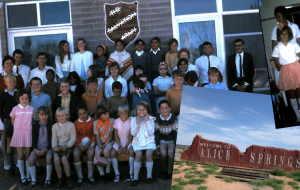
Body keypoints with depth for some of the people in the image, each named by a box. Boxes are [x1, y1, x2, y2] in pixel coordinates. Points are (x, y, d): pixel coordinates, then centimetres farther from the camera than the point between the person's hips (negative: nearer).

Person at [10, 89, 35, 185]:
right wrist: (17, 128, 9)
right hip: (18, 134, 0)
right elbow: (12, 119, 12)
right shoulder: (15, 109, -2)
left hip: (28, 134, 1)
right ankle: (22, 176, 11)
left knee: (27, 155, 6)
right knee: (20, 155, 3)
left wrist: (29, 128, 4)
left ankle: (28, 176, 14)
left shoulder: (31, 109, 1)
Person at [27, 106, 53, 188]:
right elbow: (33, 139, 9)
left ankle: (48, 179, -12)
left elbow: (52, 139, 0)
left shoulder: (51, 125, 3)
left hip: (48, 147, -2)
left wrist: (46, 150, -13)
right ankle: (33, 180, -8)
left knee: (49, 158, -33)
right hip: (37, 148, 3)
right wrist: (35, 149, -9)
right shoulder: (35, 126, 10)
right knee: (30, 159, -25)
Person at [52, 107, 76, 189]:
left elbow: (73, 138, -4)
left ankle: (69, 179, -14)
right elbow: (54, 139, 7)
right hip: (58, 147, 3)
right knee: (56, 159, -26)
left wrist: (67, 146, -18)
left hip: (68, 146, -3)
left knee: (63, 158, -30)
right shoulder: (55, 126, 10)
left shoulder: (71, 125, 0)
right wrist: (54, 147, -11)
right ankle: (60, 181, -12)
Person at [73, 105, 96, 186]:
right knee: (75, 153, -28)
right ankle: (80, 177, -18)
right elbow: (76, 136, 3)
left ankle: (90, 176, -18)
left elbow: (95, 135, 0)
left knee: (91, 153, -32)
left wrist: (89, 143, -15)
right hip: (80, 143, 2)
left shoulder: (93, 121, 2)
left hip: (90, 142, -2)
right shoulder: (76, 123, 7)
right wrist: (80, 145, -13)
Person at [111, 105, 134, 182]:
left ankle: (131, 172, -16)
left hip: (128, 141, -2)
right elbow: (116, 136, -1)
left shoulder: (131, 121, -7)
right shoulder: (116, 121, -4)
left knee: (132, 152, -30)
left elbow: (131, 136, -7)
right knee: (112, 153, -22)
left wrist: (126, 146, -15)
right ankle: (117, 173, -12)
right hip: (119, 141, 2)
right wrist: (119, 146, -13)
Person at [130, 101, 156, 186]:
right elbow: (133, 133, 0)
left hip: (149, 141, 0)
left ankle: (149, 175, -11)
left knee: (148, 154, -30)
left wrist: (147, 121, -8)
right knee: (138, 154, -29)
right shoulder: (134, 119, 6)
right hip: (138, 141, 0)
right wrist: (137, 123, -10)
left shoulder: (151, 119, 5)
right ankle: (135, 177, -17)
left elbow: (151, 132, -5)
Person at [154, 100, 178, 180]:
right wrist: (157, 146, -11)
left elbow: (176, 133, -8)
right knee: (163, 152, -28)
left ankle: (170, 172, -13)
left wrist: (175, 145, -17)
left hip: (171, 140, -1)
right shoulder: (157, 119, -5)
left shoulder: (174, 118, -9)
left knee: (170, 152, -29)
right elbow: (156, 133, -3)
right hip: (162, 140, 1)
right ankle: (164, 170, -5)